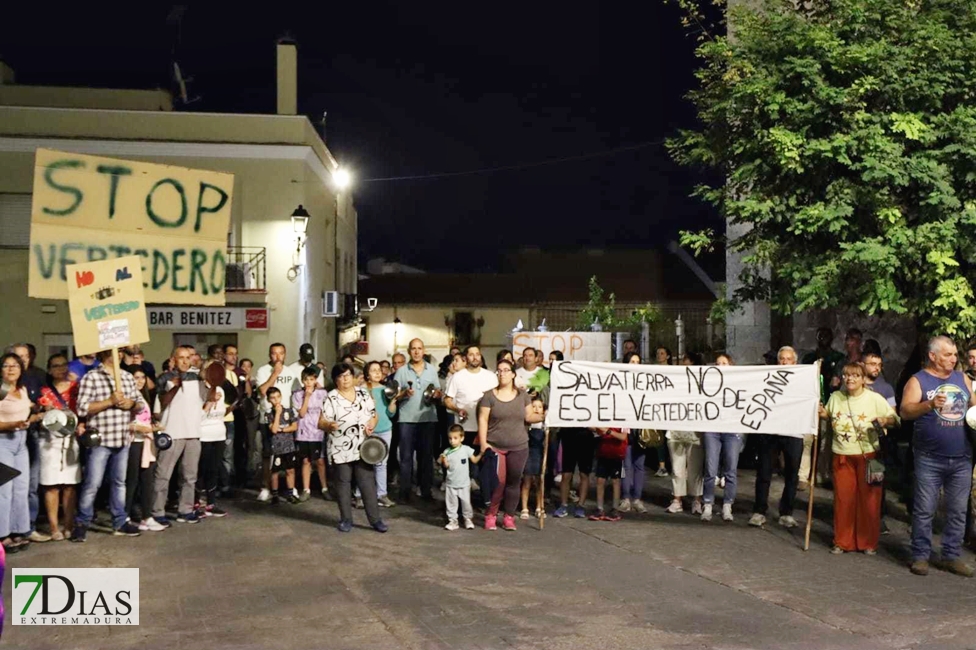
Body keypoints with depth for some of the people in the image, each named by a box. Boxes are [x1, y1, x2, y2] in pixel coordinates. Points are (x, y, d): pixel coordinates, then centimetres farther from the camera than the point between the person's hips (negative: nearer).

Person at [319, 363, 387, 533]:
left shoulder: (363, 394, 7)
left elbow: (374, 415, 13)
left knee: (367, 482, 0)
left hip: (362, 447, 2)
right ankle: (346, 519, 16)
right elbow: (321, 422, -7)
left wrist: (371, 425, -8)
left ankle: (375, 519, 4)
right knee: (344, 483, 6)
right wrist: (329, 425, -29)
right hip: (341, 449, -2)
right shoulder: (331, 398, -4)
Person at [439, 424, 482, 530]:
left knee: (466, 502, 6)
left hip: (464, 484, -1)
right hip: (450, 484, 1)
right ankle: (453, 521, 15)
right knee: (451, 503, 6)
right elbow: (447, 466, -5)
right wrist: (444, 460, -23)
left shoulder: (466, 449, -4)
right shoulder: (447, 452, -2)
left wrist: (481, 453, -11)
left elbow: (474, 460, 2)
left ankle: (468, 519, 22)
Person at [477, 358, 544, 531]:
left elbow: (529, 416, 11)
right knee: (498, 482, -8)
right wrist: (483, 442, -11)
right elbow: (483, 420, -3)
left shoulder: (522, 395, 9)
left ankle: (509, 517, 16)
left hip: (518, 447, 3)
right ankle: (490, 515, 8)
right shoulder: (489, 396, 0)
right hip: (495, 446, -3)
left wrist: (543, 416, -7)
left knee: (513, 482, 6)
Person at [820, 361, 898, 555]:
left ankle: (869, 543, 16)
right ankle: (842, 542, 18)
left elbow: (894, 419, -3)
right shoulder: (835, 397, 5)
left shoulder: (875, 399, -6)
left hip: (867, 456, -3)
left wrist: (885, 421, -24)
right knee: (842, 499, 7)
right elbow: (829, 416, 22)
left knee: (868, 500, 3)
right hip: (842, 457, 3)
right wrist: (823, 414, 0)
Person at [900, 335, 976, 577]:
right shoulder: (918, 381, -1)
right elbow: (905, 411, -12)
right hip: (930, 459, -4)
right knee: (924, 510, 0)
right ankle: (920, 556, 9)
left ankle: (952, 556, 18)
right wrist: (929, 404, -29)